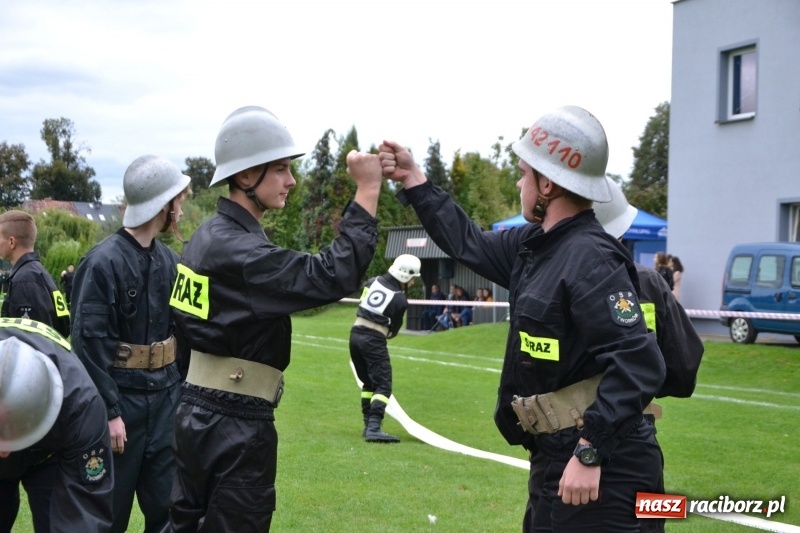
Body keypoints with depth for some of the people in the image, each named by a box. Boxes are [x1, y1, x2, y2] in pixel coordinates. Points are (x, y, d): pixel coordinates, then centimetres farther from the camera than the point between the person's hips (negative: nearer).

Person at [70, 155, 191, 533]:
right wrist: (109, 411, -18)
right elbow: (89, 342, -17)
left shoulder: (169, 260, 7)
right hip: (122, 396, -6)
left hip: (166, 396, 6)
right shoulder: (104, 261, -15)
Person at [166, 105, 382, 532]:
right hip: (235, 424, -10)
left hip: (200, 413, 10)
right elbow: (331, 277, -28)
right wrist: (368, 190, -25)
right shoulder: (236, 249, -21)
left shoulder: (210, 235, 10)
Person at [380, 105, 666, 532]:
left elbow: (638, 364, -28)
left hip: (599, 467, -10)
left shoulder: (590, 260, -21)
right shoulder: (536, 245, 9)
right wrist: (413, 180, 24)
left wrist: (589, 452, -31)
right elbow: (472, 245, 26)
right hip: (563, 459, 10)